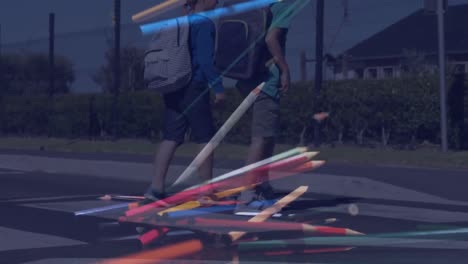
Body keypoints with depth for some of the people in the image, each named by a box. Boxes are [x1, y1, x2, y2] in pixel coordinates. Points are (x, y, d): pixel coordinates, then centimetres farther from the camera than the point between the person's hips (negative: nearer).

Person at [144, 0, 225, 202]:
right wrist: (218, 87, -13)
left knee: (171, 139, 4)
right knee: (205, 139, 3)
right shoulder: (204, 24, -9)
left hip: (173, 88, 7)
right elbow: (205, 60, -16)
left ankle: (156, 187, -4)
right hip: (194, 88, -7)